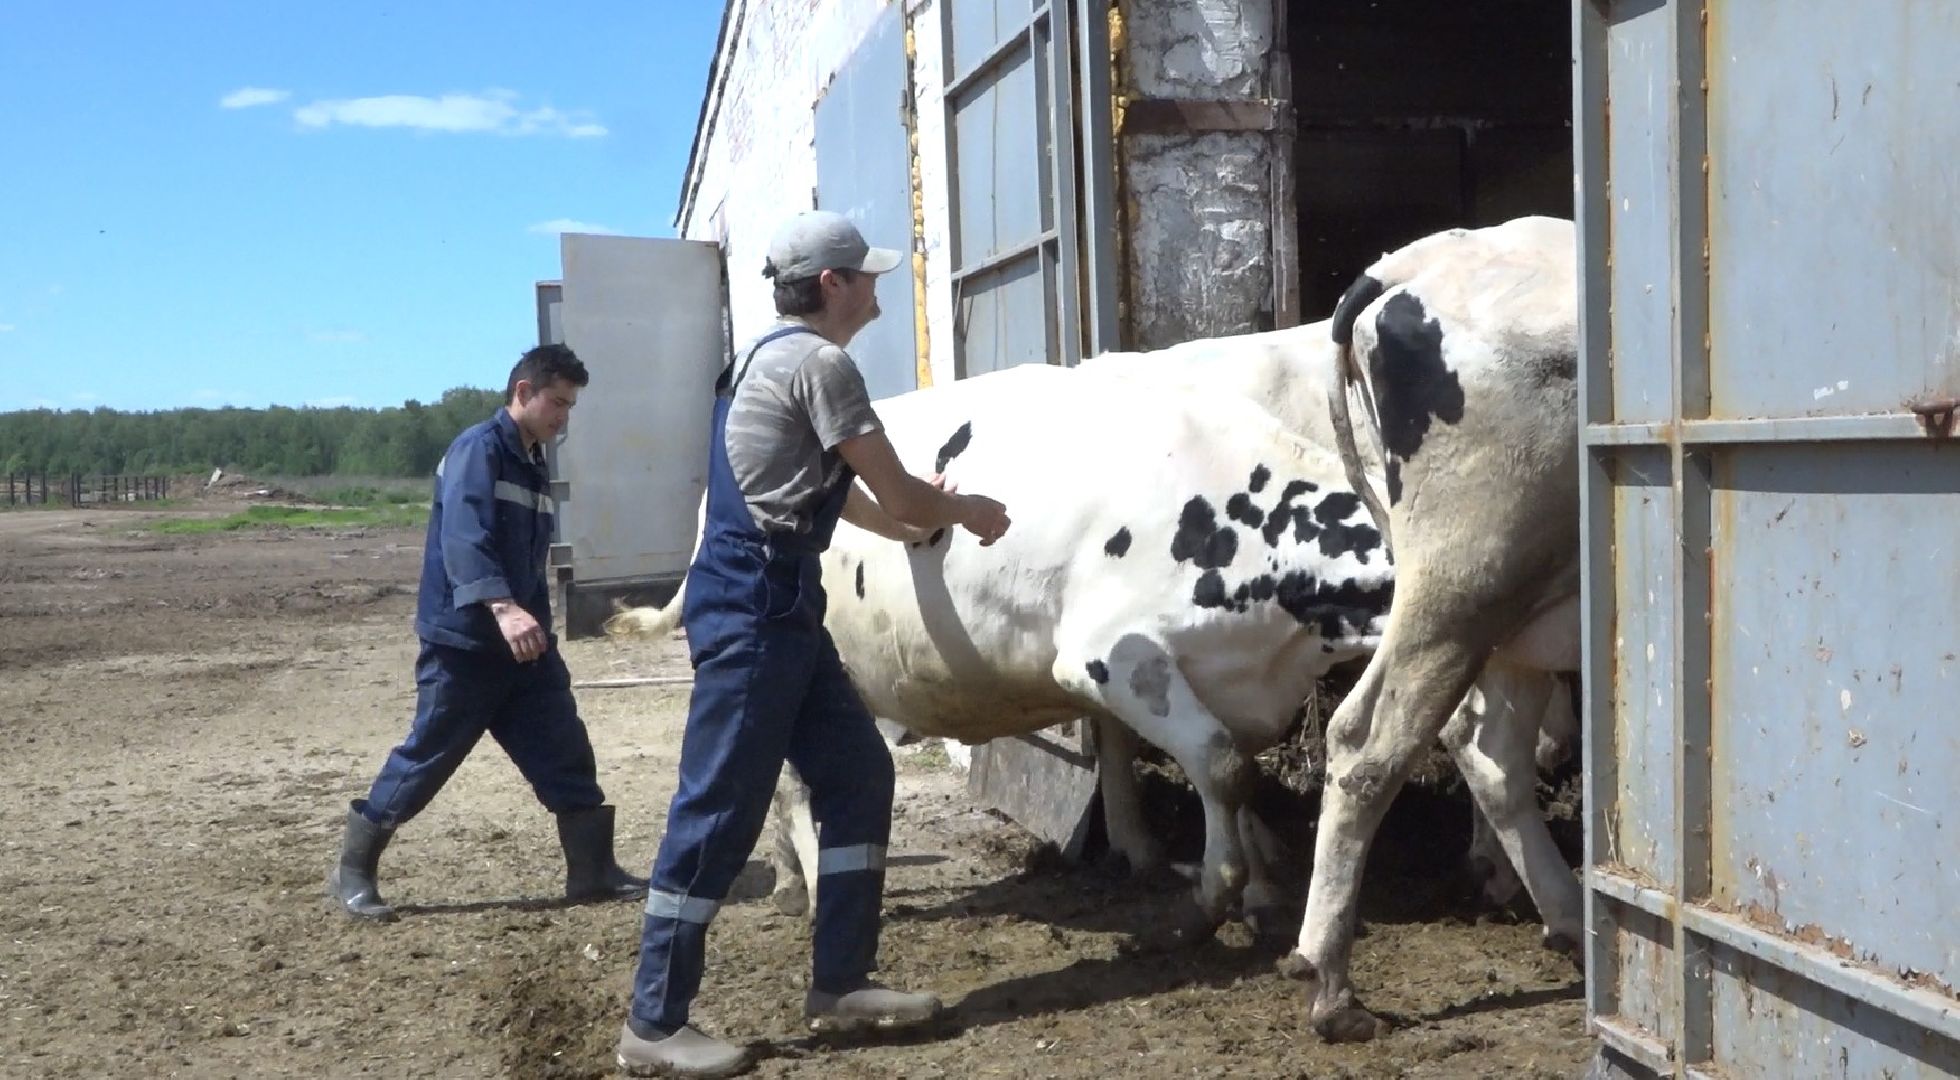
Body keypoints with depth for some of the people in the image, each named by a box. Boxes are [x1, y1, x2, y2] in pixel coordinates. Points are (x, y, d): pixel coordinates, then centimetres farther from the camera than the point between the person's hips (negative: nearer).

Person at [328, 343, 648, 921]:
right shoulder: (478, 449, -12)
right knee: (425, 759, 1)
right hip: (463, 642, -8)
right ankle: (352, 871, 16)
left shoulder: (533, 465, 15)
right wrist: (502, 607, -41)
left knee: (566, 755, 4)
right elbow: (464, 538, -28)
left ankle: (594, 872, 12)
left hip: (524, 644, 8)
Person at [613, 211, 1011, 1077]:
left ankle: (840, 984, 18)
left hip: (777, 606, 10)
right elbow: (901, 497, -9)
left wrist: (919, 515, 38)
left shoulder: (775, 358, 18)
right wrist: (968, 511, 10)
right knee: (720, 810, -5)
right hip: (750, 608, -10)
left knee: (857, 776, 11)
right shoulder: (816, 362, -12)